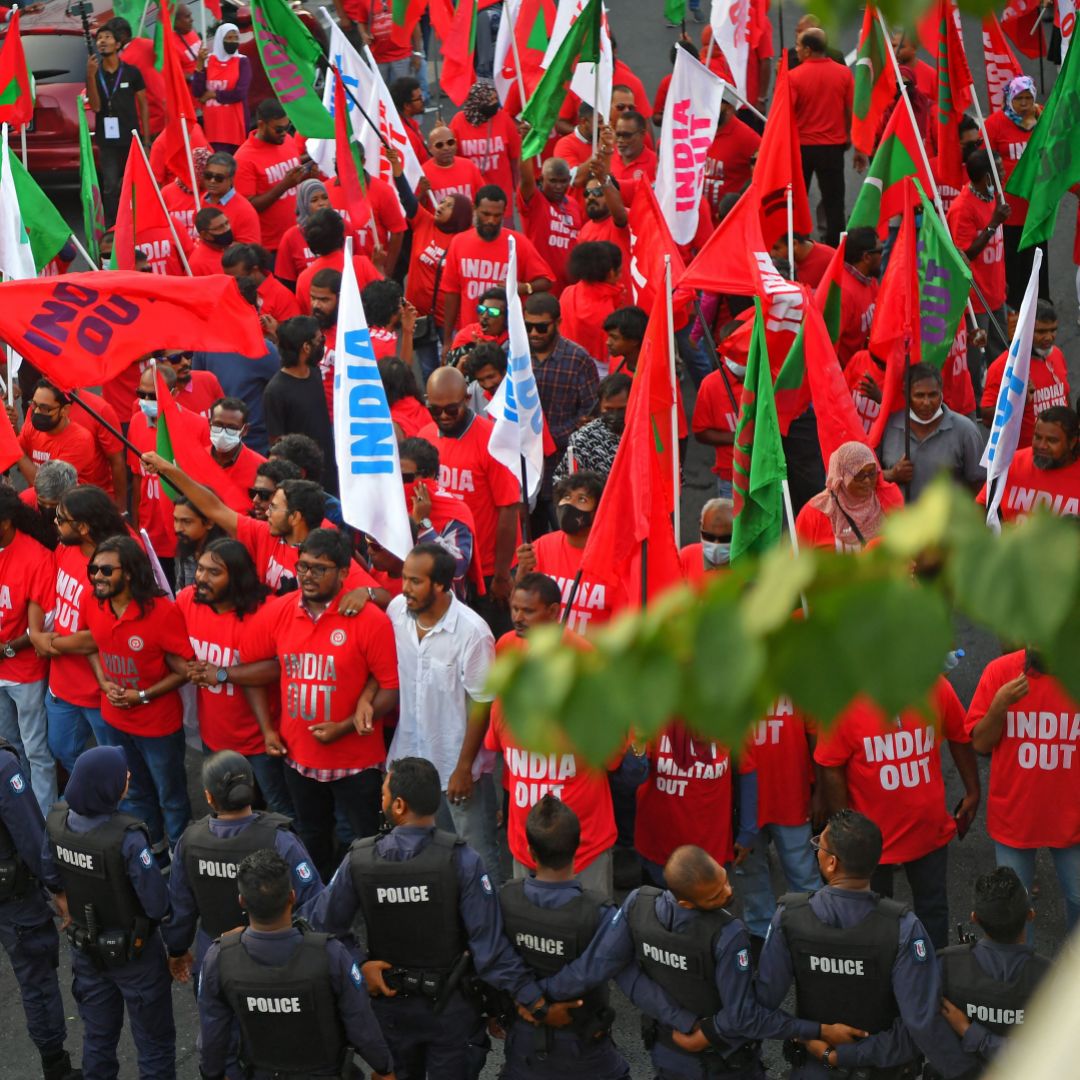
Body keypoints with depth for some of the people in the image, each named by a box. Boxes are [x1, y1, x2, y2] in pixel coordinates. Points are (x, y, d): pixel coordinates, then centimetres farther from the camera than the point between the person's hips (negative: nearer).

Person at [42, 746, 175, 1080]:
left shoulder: (57, 821, -14)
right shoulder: (127, 838, -33)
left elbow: (53, 881, 2)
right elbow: (157, 905, -27)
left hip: (85, 949, 6)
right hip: (132, 952, -6)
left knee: (97, 1036, 24)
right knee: (154, 1041, 13)